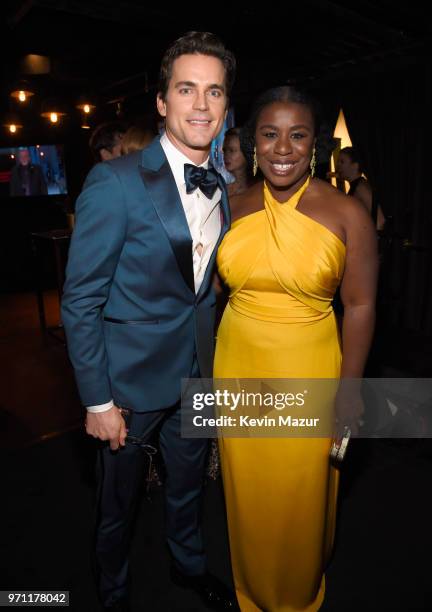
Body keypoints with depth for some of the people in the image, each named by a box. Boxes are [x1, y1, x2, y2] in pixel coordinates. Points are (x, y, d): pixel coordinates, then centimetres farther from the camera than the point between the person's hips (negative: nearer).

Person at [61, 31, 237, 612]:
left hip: (199, 373, 5)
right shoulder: (115, 181, -17)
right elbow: (80, 300, -16)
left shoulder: (223, 189, 1)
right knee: (119, 498, 19)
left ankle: (190, 565, 56)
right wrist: (98, 400, -15)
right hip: (132, 375, -5)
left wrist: (216, 359, 6)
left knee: (188, 482, 27)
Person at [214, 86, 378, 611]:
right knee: (246, 488, 20)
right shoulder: (235, 207, 0)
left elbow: (360, 306, -8)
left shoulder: (346, 213, -10)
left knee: (301, 493, 16)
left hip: (307, 373, -3)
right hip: (237, 368, 3)